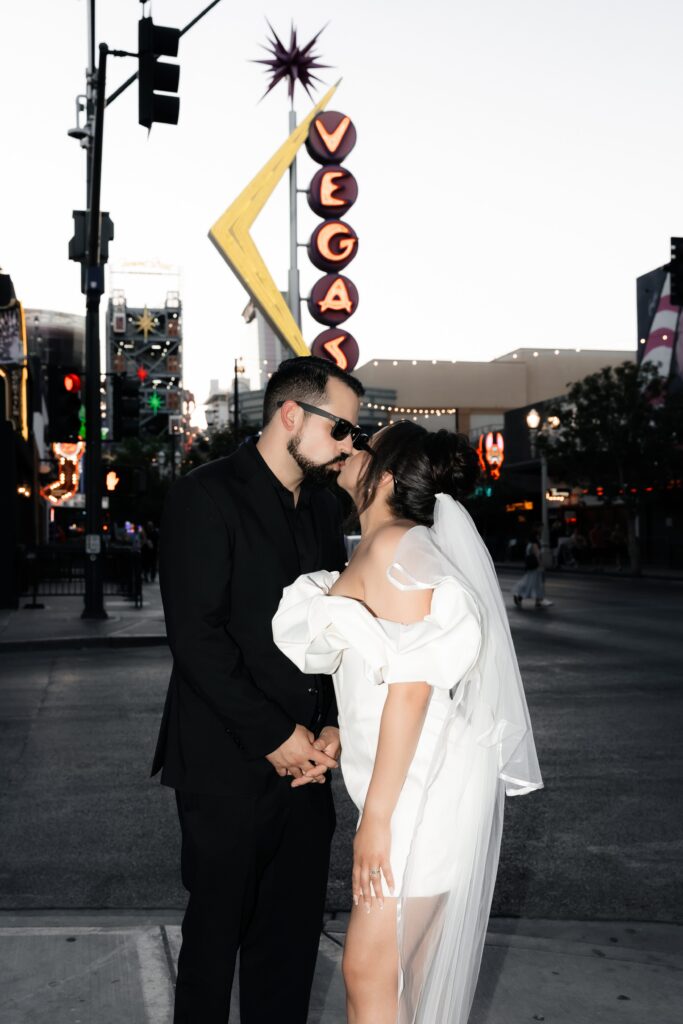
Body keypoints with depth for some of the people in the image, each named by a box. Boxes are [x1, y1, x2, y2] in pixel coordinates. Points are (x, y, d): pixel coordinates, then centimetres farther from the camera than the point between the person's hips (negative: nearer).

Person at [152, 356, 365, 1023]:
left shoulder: (322, 507, 12)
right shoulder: (206, 496, -10)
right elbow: (195, 635, -16)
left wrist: (332, 725, 1)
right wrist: (274, 735, -15)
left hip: (303, 759, 6)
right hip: (226, 765, -6)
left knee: (294, 930, 13)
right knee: (217, 928, 8)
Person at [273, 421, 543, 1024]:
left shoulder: (395, 548, -15)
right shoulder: (373, 552, 14)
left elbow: (411, 688, -20)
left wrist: (377, 816, -19)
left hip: (424, 786, -9)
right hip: (412, 780, 9)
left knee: (368, 971, -3)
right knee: (413, 970, 17)